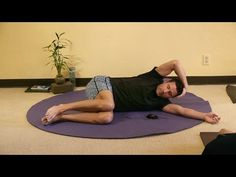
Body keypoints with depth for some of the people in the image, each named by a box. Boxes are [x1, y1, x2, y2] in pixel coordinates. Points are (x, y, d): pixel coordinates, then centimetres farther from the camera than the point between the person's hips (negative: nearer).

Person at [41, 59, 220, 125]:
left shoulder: (158, 103, 9)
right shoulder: (155, 78, 0)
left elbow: (179, 109, 0)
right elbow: (176, 63, -10)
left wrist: (204, 115, -4)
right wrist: (185, 84, -2)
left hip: (110, 102, 4)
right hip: (103, 83, -4)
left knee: (106, 118, -32)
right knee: (108, 104, -41)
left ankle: (61, 117, -24)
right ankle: (62, 107, -27)